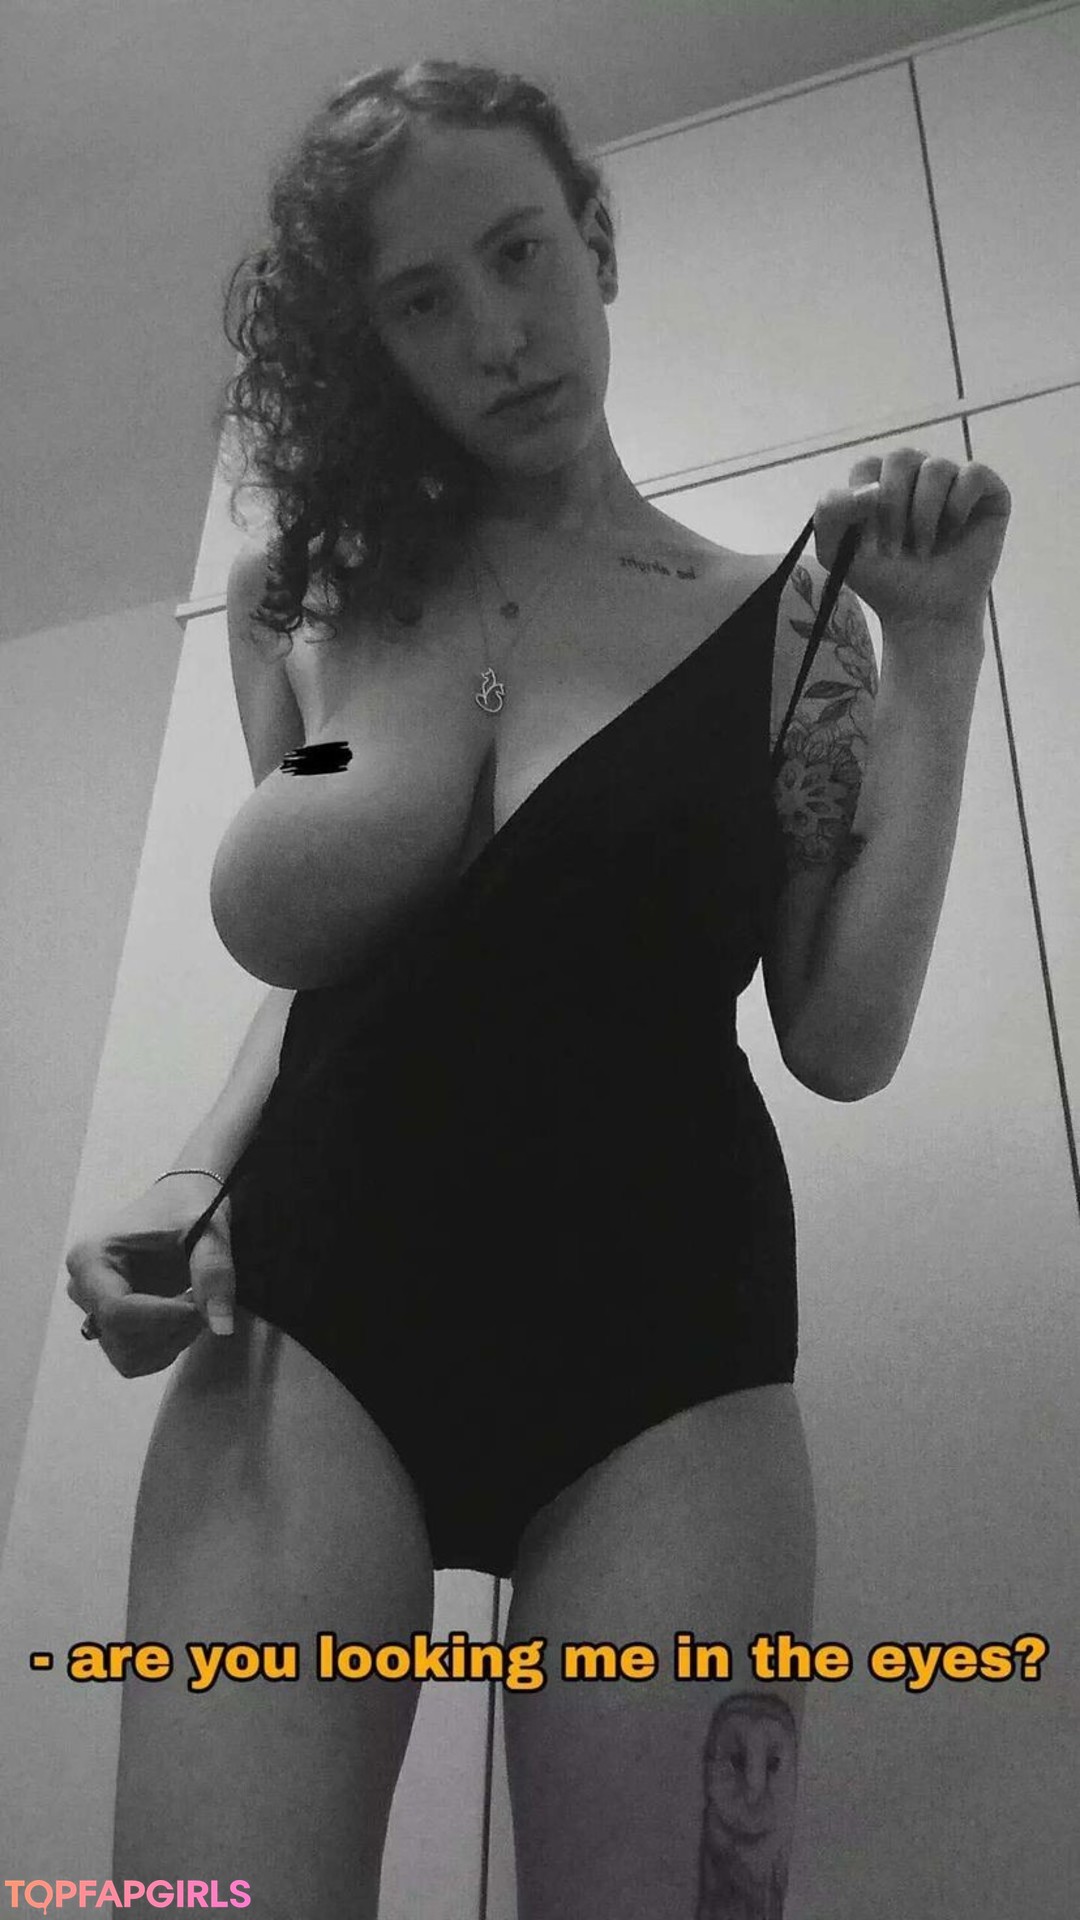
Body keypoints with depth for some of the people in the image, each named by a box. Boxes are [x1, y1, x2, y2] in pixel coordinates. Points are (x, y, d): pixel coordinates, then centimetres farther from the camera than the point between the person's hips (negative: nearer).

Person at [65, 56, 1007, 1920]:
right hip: (308, 1311, 2)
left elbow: (843, 1043, -1)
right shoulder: (316, 600, 9)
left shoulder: (779, 619, 4)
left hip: (661, 1329, 0)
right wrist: (189, 1178, -1)